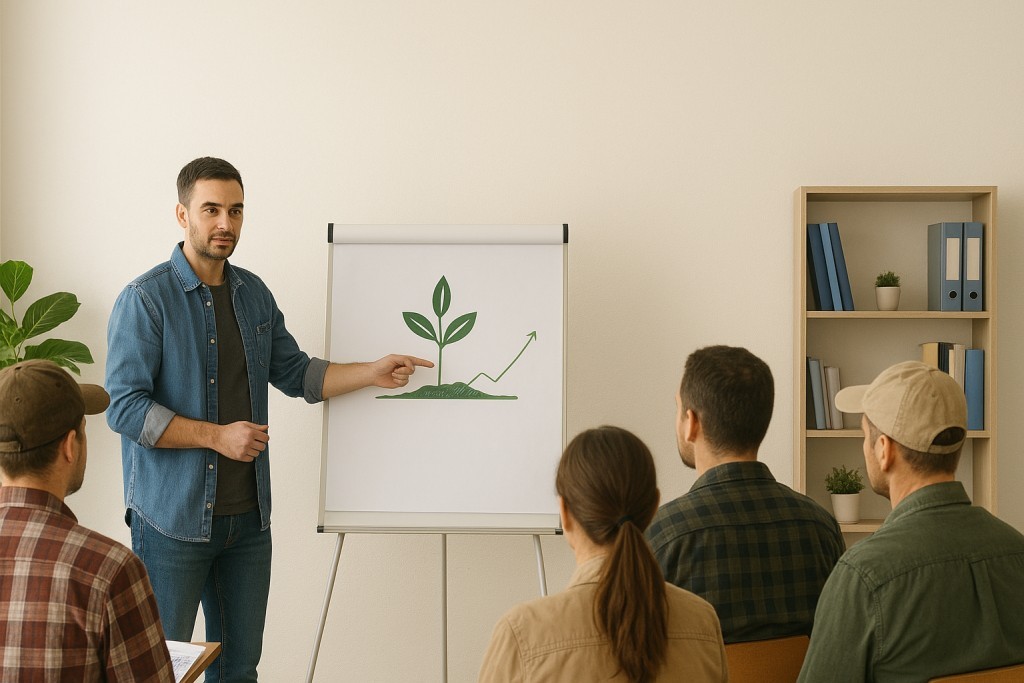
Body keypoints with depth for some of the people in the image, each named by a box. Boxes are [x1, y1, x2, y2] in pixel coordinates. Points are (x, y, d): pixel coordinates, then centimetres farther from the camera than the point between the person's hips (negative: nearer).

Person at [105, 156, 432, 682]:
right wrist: (217, 435, -19)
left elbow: (296, 373, 18)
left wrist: (373, 373, 7)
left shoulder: (254, 295, 10)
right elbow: (124, 407, -16)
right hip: (172, 518, -6)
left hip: (248, 516, 6)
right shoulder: (144, 299, -11)